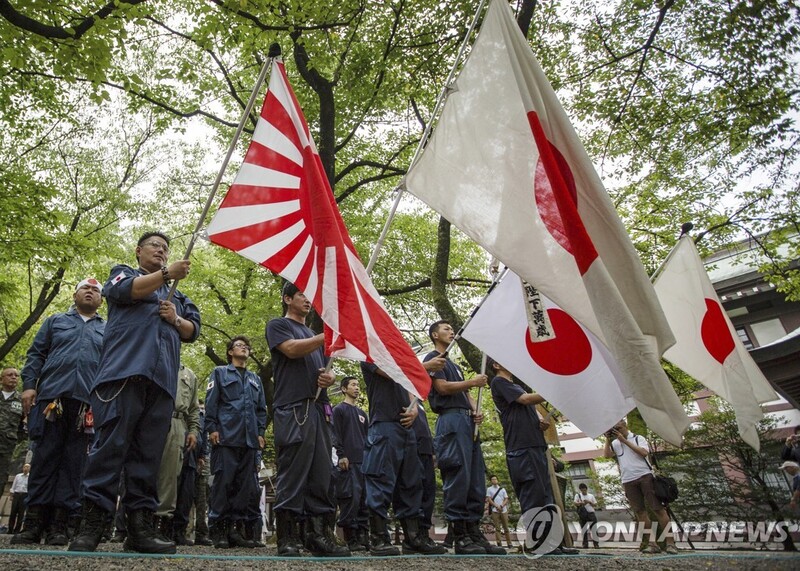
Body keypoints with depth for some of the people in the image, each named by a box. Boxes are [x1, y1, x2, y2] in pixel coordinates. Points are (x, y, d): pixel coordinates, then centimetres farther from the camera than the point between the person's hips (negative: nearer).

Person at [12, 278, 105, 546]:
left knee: (74, 462, -1)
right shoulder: (56, 321, 20)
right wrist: (28, 385, -3)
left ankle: (59, 524, 3)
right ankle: (34, 521, 5)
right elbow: (36, 355, 12)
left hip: (87, 402, 0)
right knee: (45, 457, -1)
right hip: (52, 395, 0)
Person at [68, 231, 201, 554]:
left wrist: (176, 320, 0)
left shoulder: (176, 296, 30)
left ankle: (140, 525, 1)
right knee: (111, 444, -12)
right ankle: (91, 522, -8)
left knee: (149, 454, 0)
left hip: (162, 379, 4)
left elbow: (193, 330, 21)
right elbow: (125, 290, -5)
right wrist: (167, 274, -16)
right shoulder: (123, 273, 20)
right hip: (125, 369, -4)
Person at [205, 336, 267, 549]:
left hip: (249, 438, 4)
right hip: (226, 436, -4)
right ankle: (218, 528, 1)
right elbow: (211, 402, 2)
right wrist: (212, 428, -9)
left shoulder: (255, 379, 24)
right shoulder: (220, 373, 12)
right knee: (223, 481, -6)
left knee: (245, 484, 2)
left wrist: (260, 432, 8)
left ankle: (237, 526, 8)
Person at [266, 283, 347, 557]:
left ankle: (319, 535, 7)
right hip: (292, 409, -7)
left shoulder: (314, 335, 29)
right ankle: (287, 539, -1)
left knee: (321, 476, 3)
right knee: (292, 476, -7)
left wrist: (329, 377, 4)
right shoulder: (278, 325, 9)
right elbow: (292, 349, -10)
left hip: (319, 409, 7)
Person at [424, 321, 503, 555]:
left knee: (476, 480, 3)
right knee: (459, 477, -14)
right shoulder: (434, 358, 4)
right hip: (451, 419, -9)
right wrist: (472, 382, -4)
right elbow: (442, 387, -9)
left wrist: (476, 411, 6)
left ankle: (475, 532, 6)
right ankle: (460, 536, -11)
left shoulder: (454, 365, 31)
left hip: (467, 421, 9)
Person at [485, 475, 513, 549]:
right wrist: (496, 506, -11)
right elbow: (489, 499, 0)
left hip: (504, 510, 2)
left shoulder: (502, 489, 15)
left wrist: (502, 506, -9)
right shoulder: (489, 489, 9)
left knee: (506, 528, 2)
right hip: (495, 511, -2)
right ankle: (499, 543, -4)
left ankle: (509, 543, 7)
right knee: (497, 528, -5)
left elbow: (506, 499, 9)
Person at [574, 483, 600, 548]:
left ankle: (595, 543, 0)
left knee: (593, 529, -6)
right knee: (583, 529, -1)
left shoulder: (591, 495, 14)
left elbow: (595, 505, 10)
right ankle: (585, 544, 8)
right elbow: (575, 503, -2)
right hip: (582, 514, 0)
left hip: (591, 513, 0)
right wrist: (581, 503, -21)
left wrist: (589, 502, -8)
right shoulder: (578, 495, 10)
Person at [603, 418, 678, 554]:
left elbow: (644, 453, -10)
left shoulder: (638, 438, 6)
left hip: (645, 476, -3)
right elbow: (607, 455, 0)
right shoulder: (615, 443, 13)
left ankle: (670, 542, -3)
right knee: (640, 511, 1)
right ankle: (652, 543, 4)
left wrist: (625, 440, -11)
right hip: (628, 481, 3)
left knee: (658, 508, -6)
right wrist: (608, 440, -5)